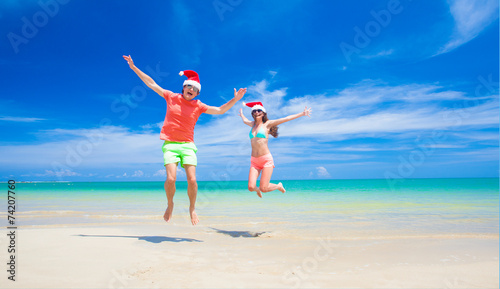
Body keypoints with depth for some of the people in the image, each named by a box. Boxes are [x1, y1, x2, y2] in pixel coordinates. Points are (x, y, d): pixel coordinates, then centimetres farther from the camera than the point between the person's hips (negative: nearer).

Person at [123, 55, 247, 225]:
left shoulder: (198, 106, 7)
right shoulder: (171, 97, 7)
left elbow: (220, 110, 8)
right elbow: (151, 84, 13)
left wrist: (235, 100, -3)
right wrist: (134, 67, 14)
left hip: (188, 145, 1)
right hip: (170, 145, -1)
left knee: (192, 180, -10)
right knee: (171, 179, -16)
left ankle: (192, 209, 14)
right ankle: (170, 205, 14)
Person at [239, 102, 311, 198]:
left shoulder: (267, 124, 2)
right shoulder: (253, 124, 15)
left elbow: (286, 119, 2)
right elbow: (245, 120, 39)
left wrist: (302, 114, 3)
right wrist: (241, 114, 58)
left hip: (266, 159, -4)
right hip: (254, 161, 4)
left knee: (264, 189, -9)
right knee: (251, 187, -10)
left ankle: (279, 186, 25)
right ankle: (257, 189, 29)